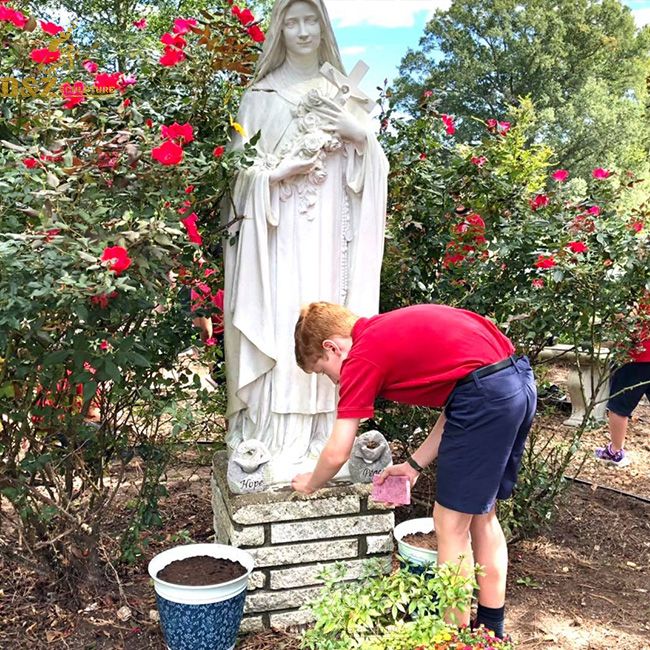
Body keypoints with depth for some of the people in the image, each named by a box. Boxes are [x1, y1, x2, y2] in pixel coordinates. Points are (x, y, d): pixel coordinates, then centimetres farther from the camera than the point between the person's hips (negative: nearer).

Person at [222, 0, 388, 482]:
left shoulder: (342, 90, 17)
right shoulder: (262, 94, 8)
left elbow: (371, 160, 12)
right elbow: (244, 163, 3)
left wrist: (353, 131, -7)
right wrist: (284, 168, -14)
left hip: (330, 226, 2)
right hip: (282, 228, -2)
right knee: (280, 321, -8)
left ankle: (322, 435, 6)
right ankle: (278, 439, -2)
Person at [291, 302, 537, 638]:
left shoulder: (362, 357, -2)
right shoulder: (397, 331, 22)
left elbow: (337, 453, 1)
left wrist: (310, 483, 21)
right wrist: (414, 464, 24)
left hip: (487, 394, -10)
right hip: (520, 382, 10)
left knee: (451, 523, 6)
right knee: (482, 514, 21)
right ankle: (490, 630, 33)